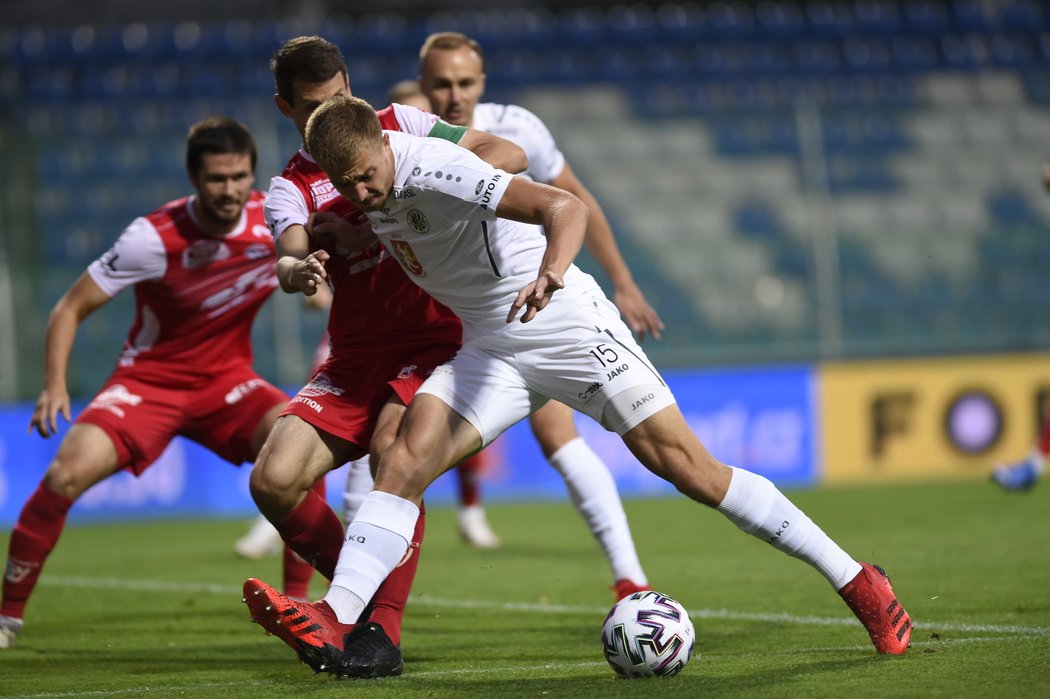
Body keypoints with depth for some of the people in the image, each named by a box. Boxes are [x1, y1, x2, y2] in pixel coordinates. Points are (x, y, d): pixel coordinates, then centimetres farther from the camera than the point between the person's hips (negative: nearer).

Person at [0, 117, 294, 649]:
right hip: (148, 378, -2)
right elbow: (71, 308, -13)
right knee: (67, 473, -24)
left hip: (227, 380, 2)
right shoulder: (152, 238, -21)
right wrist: (54, 385, -24)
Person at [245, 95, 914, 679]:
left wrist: (551, 271, -52)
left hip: (568, 328, -7)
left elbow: (565, 206, -33)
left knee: (688, 466, -10)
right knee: (408, 456, -15)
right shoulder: (362, 193, -1)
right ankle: (334, 620, -25)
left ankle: (857, 581, -3)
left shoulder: (433, 167, -24)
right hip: (488, 347, 7)